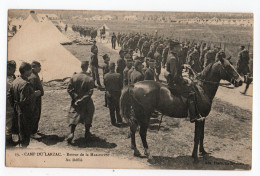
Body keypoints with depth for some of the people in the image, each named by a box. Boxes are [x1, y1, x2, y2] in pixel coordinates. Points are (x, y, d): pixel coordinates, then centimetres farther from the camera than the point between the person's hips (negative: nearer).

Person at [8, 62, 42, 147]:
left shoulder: (16, 80, 4)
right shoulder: (25, 84, -24)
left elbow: (9, 95, 10)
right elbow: (24, 100, -29)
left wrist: (14, 106, 17)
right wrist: (34, 94, -19)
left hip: (17, 110, 9)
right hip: (26, 111, -9)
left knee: (20, 129, 21)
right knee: (26, 131, 4)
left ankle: (21, 144, 34)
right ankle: (24, 145, 13)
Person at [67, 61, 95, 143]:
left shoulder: (74, 77, -6)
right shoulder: (90, 79, -14)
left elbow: (69, 89, -5)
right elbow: (90, 93, -18)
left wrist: (75, 97, -4)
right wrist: (82, 100, -14)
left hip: (75, 102, 2)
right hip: (86, 103, -2)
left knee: (74, 116, 7)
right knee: (87, 117, 17)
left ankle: (71, 133, -9)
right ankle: (87, 132, 25)